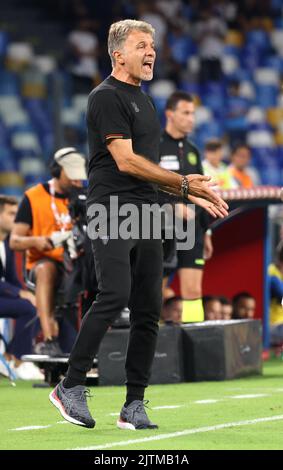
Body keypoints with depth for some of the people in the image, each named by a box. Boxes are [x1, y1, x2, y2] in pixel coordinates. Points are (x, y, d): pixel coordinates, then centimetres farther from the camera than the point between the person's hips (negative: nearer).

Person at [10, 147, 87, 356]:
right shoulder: (34, 197, 4)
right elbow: (14, 241, -1)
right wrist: (36, 241, -22)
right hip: (44, 261, -3)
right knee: (46, 269, -39)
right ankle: (49, 338, -47)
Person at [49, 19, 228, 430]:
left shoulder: (143, 100, 21)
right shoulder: (107, 97, -7)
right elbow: (126, 161, -15)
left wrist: (194, 194, 19)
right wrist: (183, 183, -13)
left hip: (146, 214, 9)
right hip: (112, 212, -9)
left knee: (148, 310, 3)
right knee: (114, 296, -20)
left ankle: (134, 405, 5)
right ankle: (70, 387, -10)